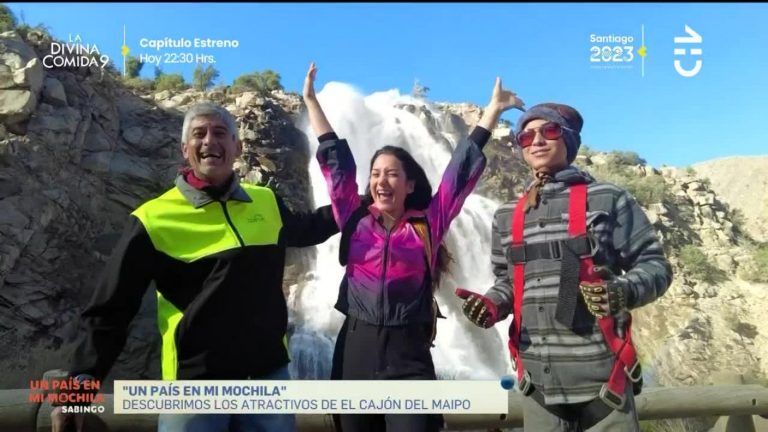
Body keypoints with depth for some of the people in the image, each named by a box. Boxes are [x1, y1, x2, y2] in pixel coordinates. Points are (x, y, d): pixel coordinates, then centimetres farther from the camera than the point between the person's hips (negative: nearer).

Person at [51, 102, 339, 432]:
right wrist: (83, 380, -14)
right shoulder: (154, 219, -8)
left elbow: (306, 229, 26)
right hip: (195, 383, -3)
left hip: (269, 372, 4)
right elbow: (110, 309, -4)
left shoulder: (266, 203, 4)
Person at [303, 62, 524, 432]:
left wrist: (493, 110, 4)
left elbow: (460, 171, 2)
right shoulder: (355, 220, 6)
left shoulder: (427, 225, 1)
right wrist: (311, 100, 15)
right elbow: (335, 159, 9)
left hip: (408, 357, -2)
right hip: (355, 351, 3)